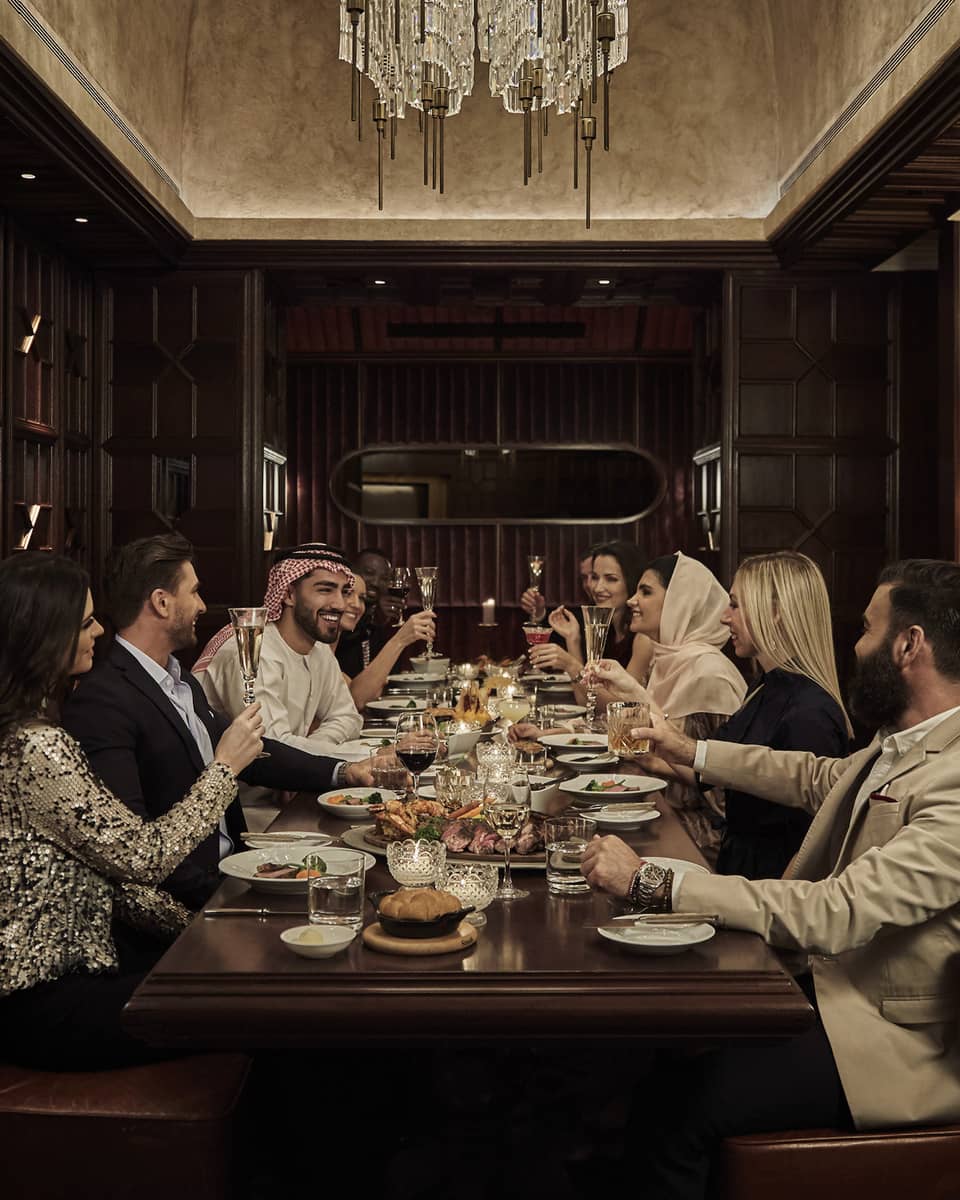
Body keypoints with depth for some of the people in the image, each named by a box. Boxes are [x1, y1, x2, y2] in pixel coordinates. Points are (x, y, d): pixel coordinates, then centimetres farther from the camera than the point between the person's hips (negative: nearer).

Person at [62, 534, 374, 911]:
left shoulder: (182, 681, 14)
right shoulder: (101, 700, -17)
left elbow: (243, 751, 21)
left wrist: (343, 772, 11)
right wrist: (214, 890, -24)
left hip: (227, 868, 9)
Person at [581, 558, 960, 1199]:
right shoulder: (900, 743, 2)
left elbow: (834, 913, -34)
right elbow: (819, 777, 22)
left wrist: (652, 882, -33)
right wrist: (692, 751, 27)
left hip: (895, 1041, -9)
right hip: (831, 980, 9)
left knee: (689, 1105, -21)